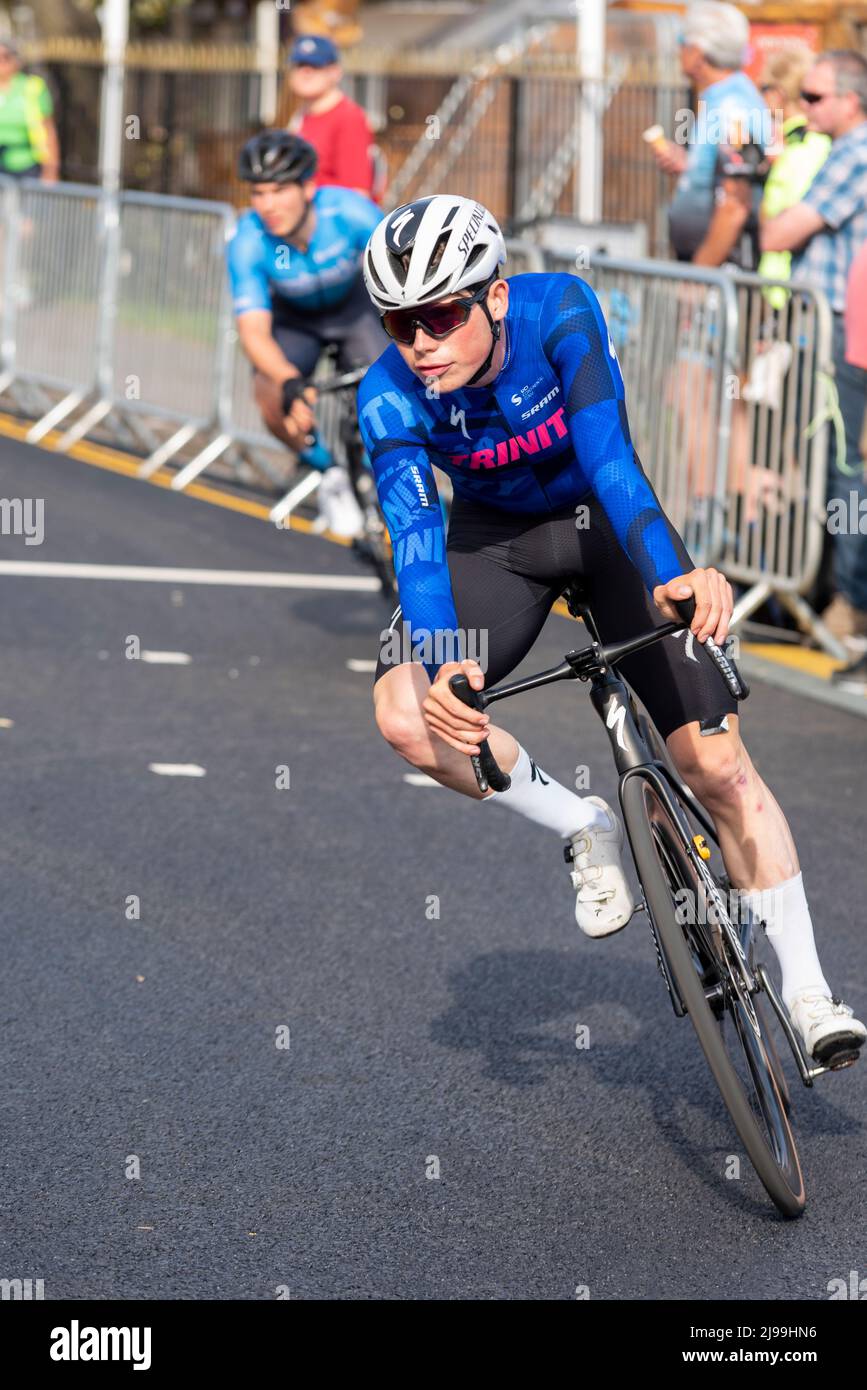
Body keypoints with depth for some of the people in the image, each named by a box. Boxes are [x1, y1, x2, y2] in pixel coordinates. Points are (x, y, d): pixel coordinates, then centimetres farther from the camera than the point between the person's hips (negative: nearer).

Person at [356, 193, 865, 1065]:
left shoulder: (558, 311, -30)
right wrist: (444, 665, -52)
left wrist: (675, 577, -56)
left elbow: (609, 457, -40)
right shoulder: (390, 396, -25)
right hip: (495, 535, 2)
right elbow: (414, 533, -34)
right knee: (407, 712, -24)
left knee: (717, 763, -10)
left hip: (604, 519, -2)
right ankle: (583, 829, 0)